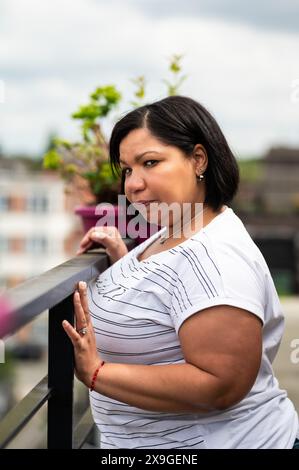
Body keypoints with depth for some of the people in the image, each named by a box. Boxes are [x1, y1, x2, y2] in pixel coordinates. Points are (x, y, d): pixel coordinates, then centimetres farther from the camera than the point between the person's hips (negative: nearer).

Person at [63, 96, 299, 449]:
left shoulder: (213, 260, -25)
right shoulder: (172, 232, 3)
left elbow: (221, 386, -30)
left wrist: (96, 373, -30)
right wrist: (120, 254, 4)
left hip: (215, 439, -9)